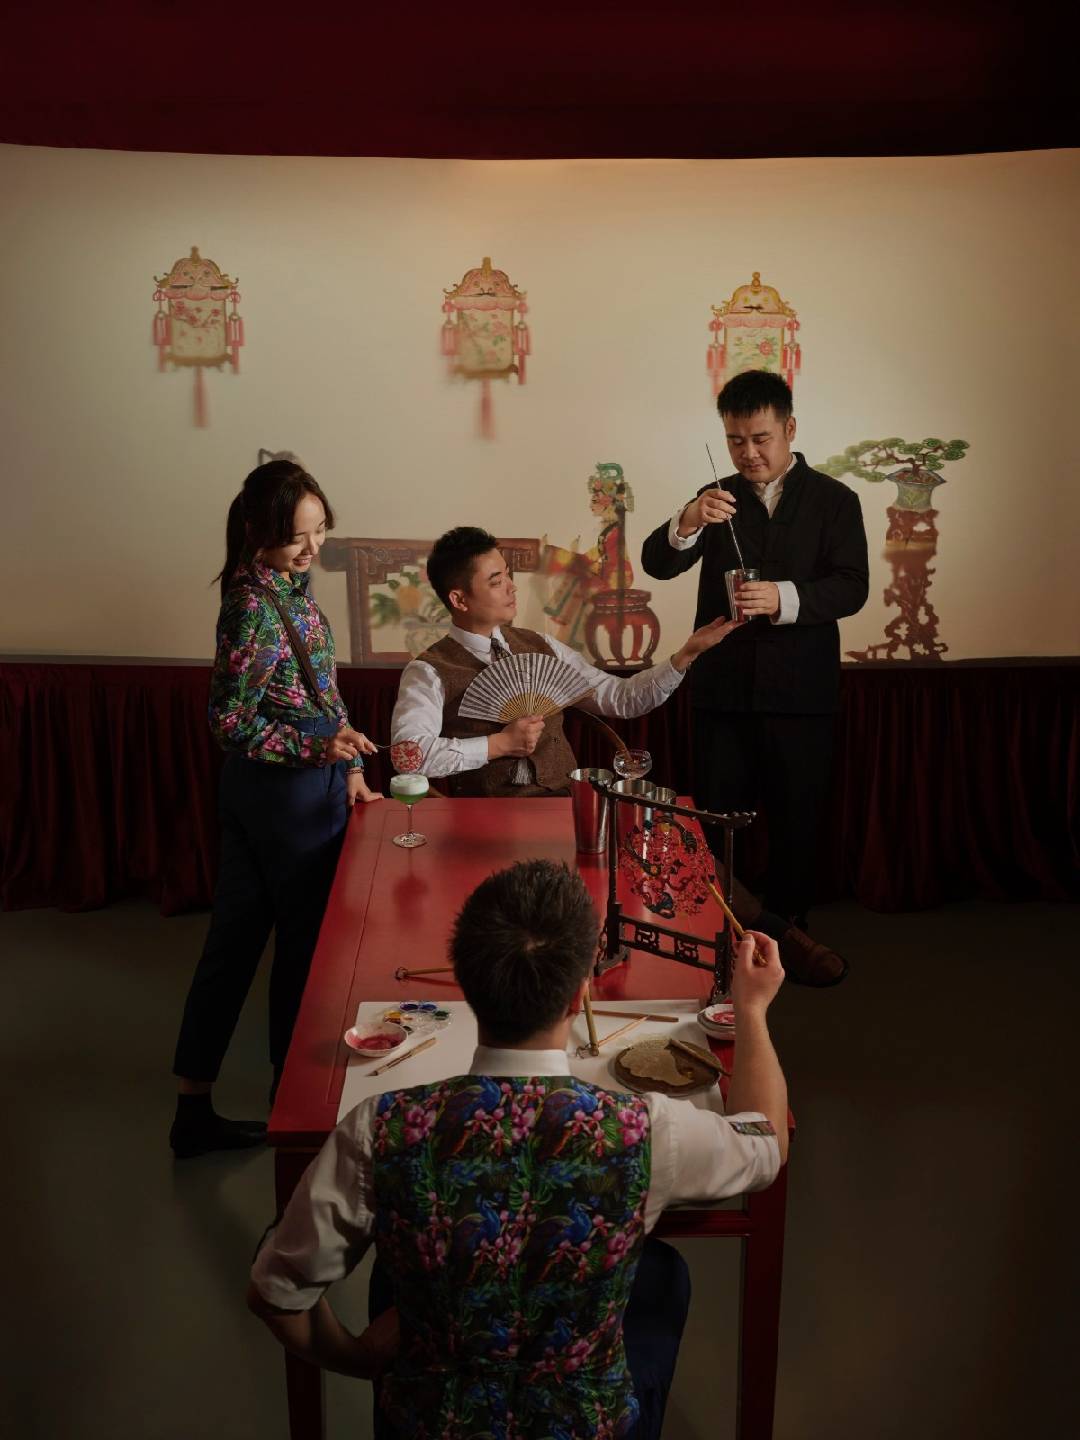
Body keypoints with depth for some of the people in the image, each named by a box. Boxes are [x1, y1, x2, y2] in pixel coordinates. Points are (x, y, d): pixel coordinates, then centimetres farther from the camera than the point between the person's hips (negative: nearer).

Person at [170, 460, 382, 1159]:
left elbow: (319, 689, 13)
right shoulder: (257, 605, -21)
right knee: (306, 942, 8)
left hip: (257, 789, 9)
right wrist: (321, 746, -28)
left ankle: (194, 1108, 24)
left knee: (233, 943, 13)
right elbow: (232, 720, -19)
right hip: (292, 794, -9)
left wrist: (350, 768, 10)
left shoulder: (290, 584, 7)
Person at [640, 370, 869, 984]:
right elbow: (657, 564, -4)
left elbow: (851, 587, -9)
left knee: (798, 814, 7)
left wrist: (785, 598, -26)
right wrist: (688, 523, -25)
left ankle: (787, 926, 24)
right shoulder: (718, 498, 7)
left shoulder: (833, 499, 2)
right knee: (716, 814, 6)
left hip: (801, 689, -1)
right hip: (723, 687, 1)